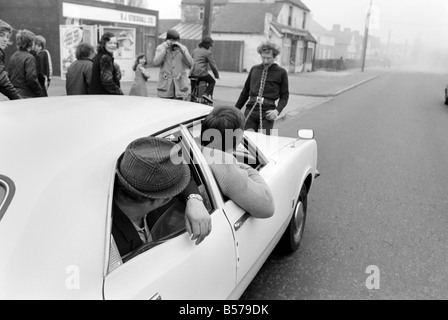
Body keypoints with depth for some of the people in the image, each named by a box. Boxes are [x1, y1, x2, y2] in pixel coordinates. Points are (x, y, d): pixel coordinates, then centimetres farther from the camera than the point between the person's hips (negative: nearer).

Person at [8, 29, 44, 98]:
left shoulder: (13, 57, 11)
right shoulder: (29, 58, -13)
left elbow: (9, 75, 15)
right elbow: (31, 79, -19)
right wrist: (40, 93, -10)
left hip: (14, 95, 8)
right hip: (27, 95, -8)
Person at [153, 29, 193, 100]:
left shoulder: (183, 48, 6)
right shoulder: (161, 48, 6)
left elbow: (191, 64, -7)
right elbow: (155, 63, -9)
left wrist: (182, 50, -15)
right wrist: (165, 50, -12)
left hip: (180, 85, 0)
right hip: (165, 84, 0)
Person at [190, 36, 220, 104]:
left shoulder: (195, 50, 19)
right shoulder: (208, 52, -3)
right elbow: (213, 65, -3)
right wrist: (217, 75, 9)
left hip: (192, 73, 7)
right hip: (201, 73, -7)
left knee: (194, 90, 16)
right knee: (212, 81, 16)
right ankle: (206, 94, -4)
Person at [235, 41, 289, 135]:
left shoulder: (281, 73, 4)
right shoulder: (254, 69, 13)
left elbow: (284, 96, 7)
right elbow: (245, 91, 20)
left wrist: (277, 110, -11)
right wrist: (236, 109, 20)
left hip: (267, 112, -3)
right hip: (250, 110, 3)